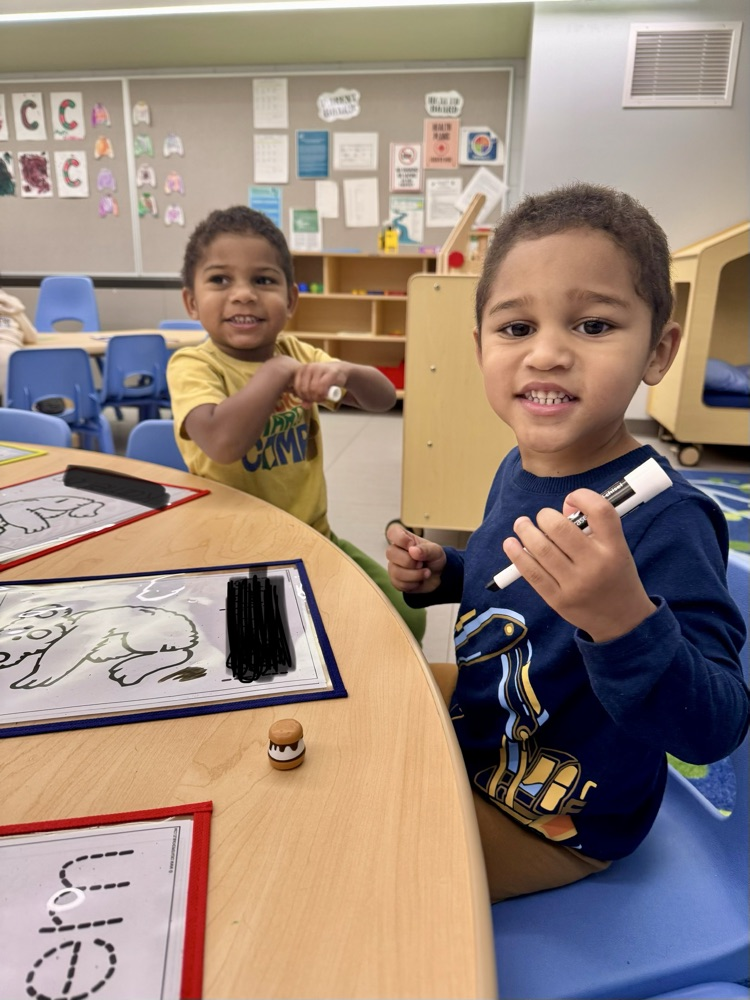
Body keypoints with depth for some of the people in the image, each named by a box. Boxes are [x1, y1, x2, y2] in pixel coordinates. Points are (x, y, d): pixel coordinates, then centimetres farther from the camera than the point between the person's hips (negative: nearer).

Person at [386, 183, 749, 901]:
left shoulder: (664, 518, -32)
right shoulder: (520, 468, -8)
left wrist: (623, 619, -52)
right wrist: (440, 574, -8)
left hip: (556, 821, -7)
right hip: (480, 723, 7)